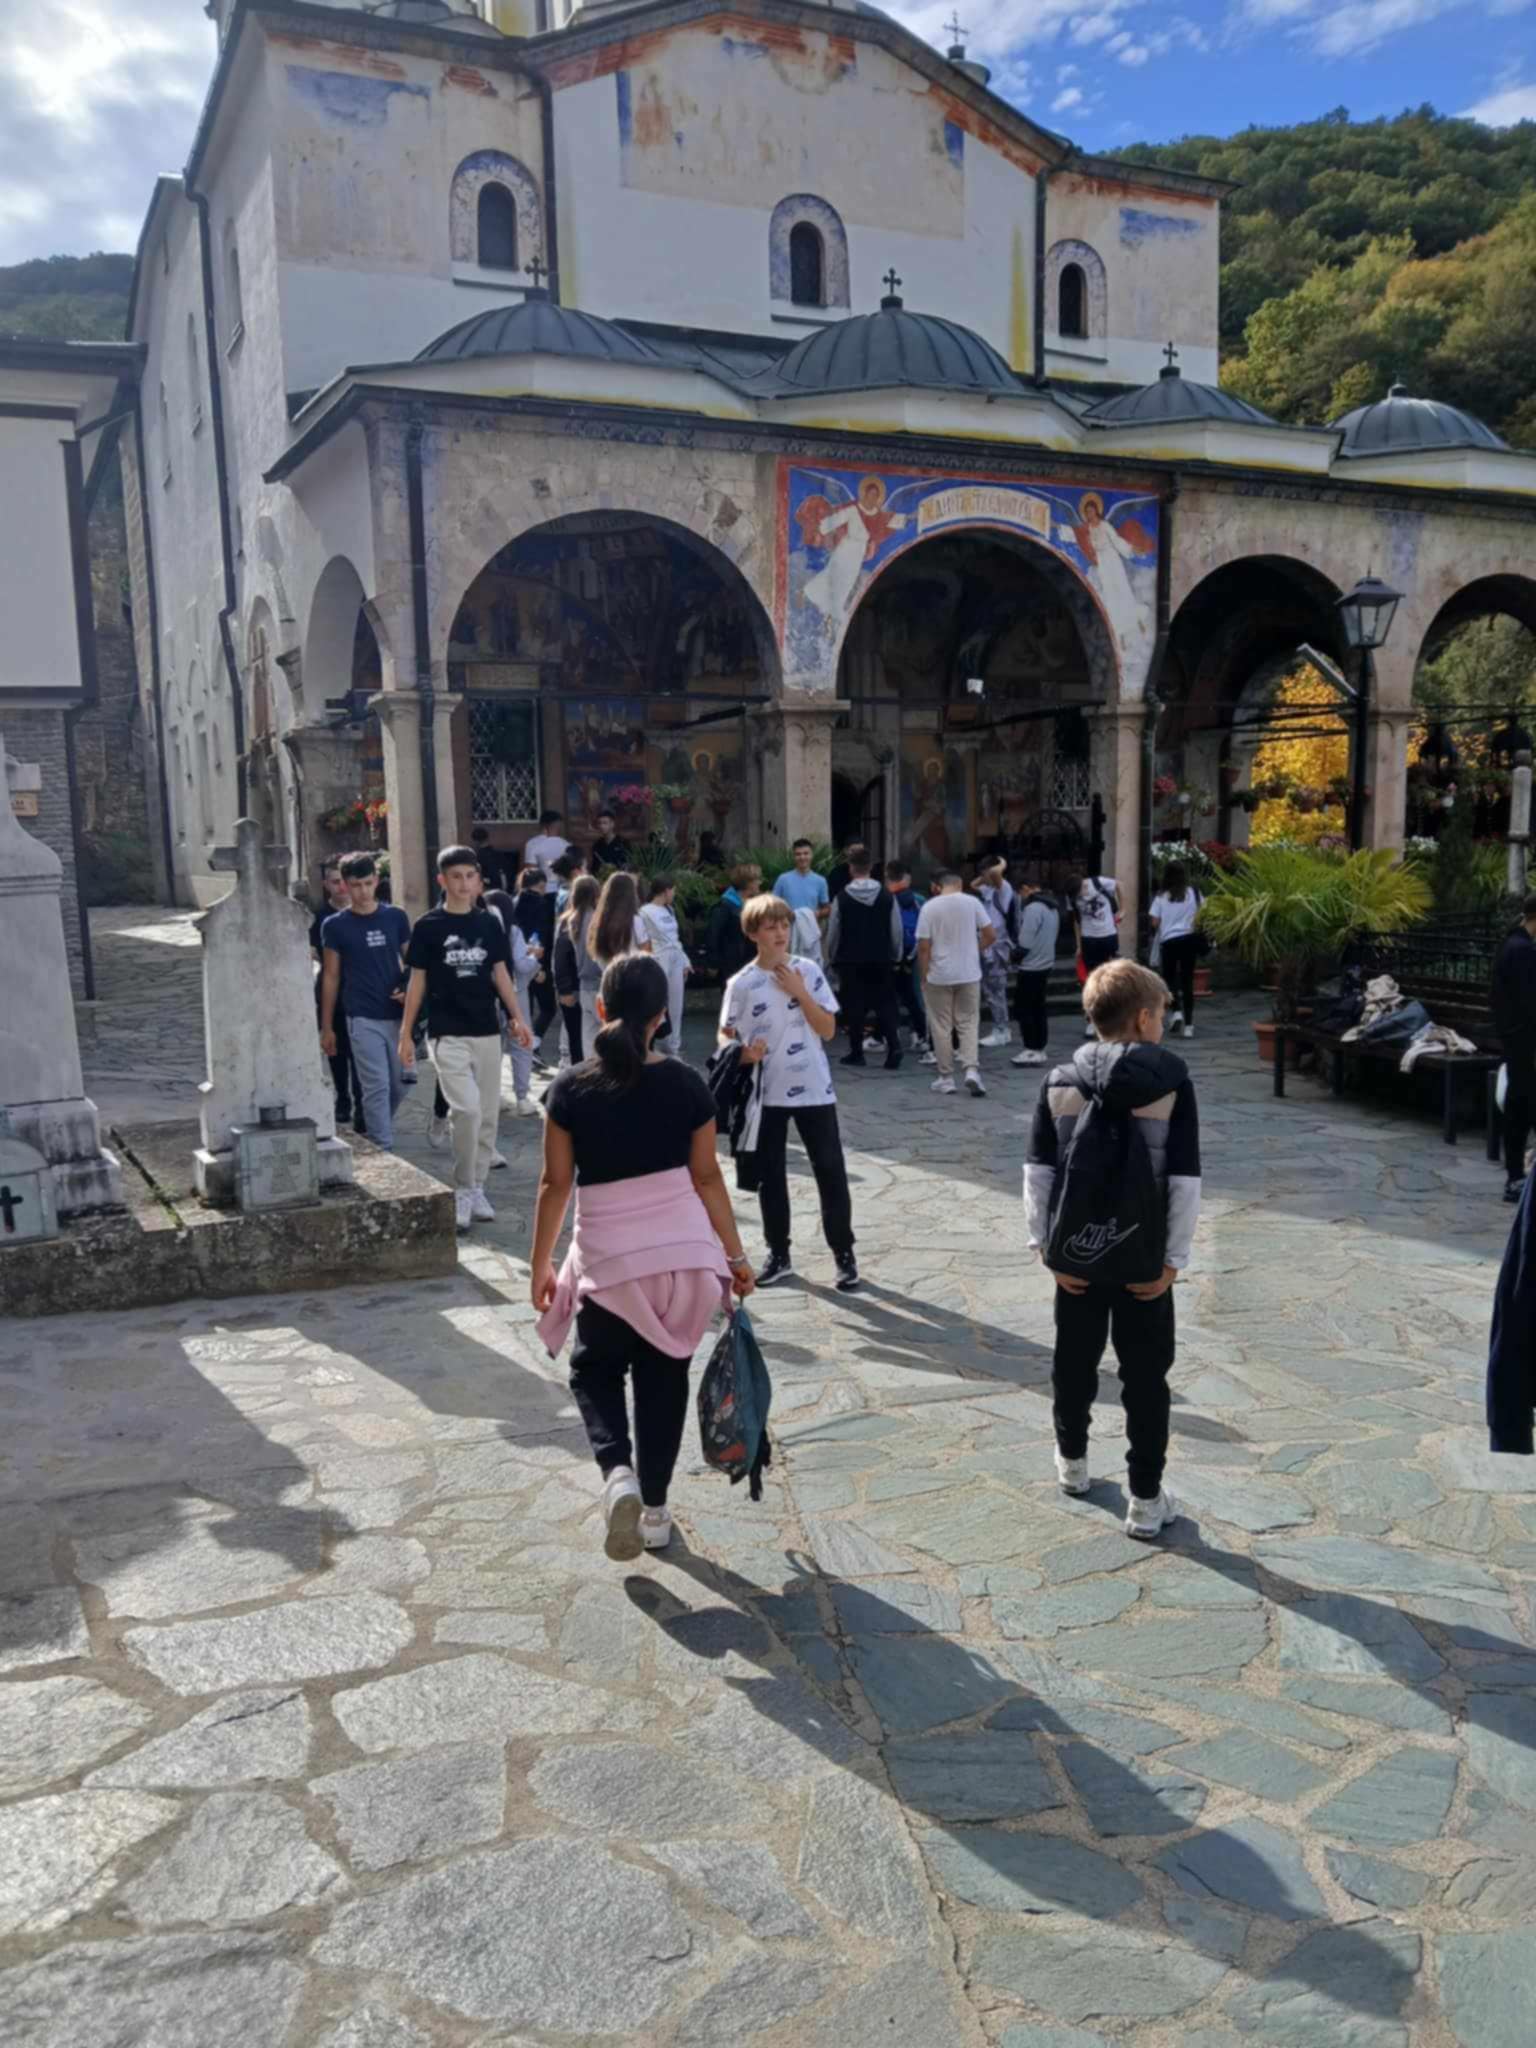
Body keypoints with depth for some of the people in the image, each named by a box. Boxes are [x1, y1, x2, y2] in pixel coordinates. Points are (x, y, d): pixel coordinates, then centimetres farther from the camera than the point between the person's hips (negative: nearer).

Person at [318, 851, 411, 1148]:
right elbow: (331, 977, 4)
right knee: (376, 1087, -5)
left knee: (400, 1085, 10)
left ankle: (376, 1132, 34)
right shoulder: (335, 925, 0)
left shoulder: (396, 917, 5)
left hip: (398, 1014, 3)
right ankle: (384, 1149, 0)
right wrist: (327, 1027, 4)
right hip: (363, 1018, -3)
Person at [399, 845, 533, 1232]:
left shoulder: (489, 923, 7)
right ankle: (463, 1190, -2)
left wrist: (518, 1017, 0)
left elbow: (501, 974, 10)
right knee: (466, 1109, -17)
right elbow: (417, 982, 1)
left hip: (487, 1031, 4)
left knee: (488, 1115, 7)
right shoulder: (429, 927, -2)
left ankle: (476, 1188, 21)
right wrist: (406, 1034, -1)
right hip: (448, 1034, -4)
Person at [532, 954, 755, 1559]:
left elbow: (555, 1185, -3)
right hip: (684, 1253, 2)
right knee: (664, 1377, 17)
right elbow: (707, 1179, 0)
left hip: (609, 1259, -1)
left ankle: (617, 1473, -5)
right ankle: (654, 1509, 23)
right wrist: (736, 1256, 10)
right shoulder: (686, 1085, -5)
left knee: (595, 1370, 19)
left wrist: (540, 1266, 7)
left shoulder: (570, 1090, -8)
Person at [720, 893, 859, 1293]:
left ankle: (844, 1255, 13)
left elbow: (828, 1029, -4)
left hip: (813, 1089, 0)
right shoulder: (741, 983, -3)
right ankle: (778, 1254, 23)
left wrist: (798, 992, -13)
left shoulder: (808, 971, -2)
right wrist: (742, 1053, -19)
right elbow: (725, 1036, 2)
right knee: (770, 1176, 9)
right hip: (765, 1093, 1)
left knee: (831, 1172, 2)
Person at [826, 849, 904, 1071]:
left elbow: (833, 934, -3)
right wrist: (895, 957, 12)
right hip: (882, 961, 2)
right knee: (886, 1005, 6)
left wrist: (833, 958, 11)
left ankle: (856, 1053, 11)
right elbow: (897, 932, 0)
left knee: (855, 1007, 7)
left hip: (851, 961, -1)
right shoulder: (887, 896, -3)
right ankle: (894, 1047, -6)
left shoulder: (842, 899, -9)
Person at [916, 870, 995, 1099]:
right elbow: (990, 935, -1)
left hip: (939, 976, -2)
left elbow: (924, 946, -9)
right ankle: (971, 1069, -7)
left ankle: (946, 1078, 10)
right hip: (969, 974, 2)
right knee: (969, 1023, 10)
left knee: (941, 1027, 7)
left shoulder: (929, 907, -7)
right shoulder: (972, 902, -1)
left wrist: (923, 977, -1)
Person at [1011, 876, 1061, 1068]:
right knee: (1039, 1009, 13)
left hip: (1030, 967, -9)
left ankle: (1032, 1050, -1)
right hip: (1045, 964, 9)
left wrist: (1016, 957, -6)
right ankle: (1039, 1050, 16)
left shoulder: (1033, 908, -19)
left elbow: (1025, 941, -21)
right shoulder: (1052, 907, 12)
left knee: (1025, 1009, -2)